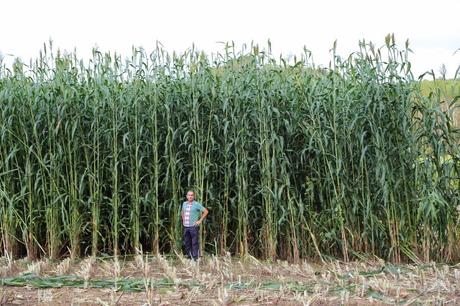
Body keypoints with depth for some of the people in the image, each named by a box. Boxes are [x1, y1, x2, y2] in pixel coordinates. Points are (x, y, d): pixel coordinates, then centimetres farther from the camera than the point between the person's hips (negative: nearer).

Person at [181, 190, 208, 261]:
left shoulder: (196, 204, -7)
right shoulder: (184, 204, 10)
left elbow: (205, 211, -7)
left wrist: (200, 220, -9)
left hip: (194, 226, -6)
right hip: (186, 227, 6)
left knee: (195, 243, -4)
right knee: (187, 243, 10)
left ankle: (195, 259, -1)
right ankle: (189, 257, 19)